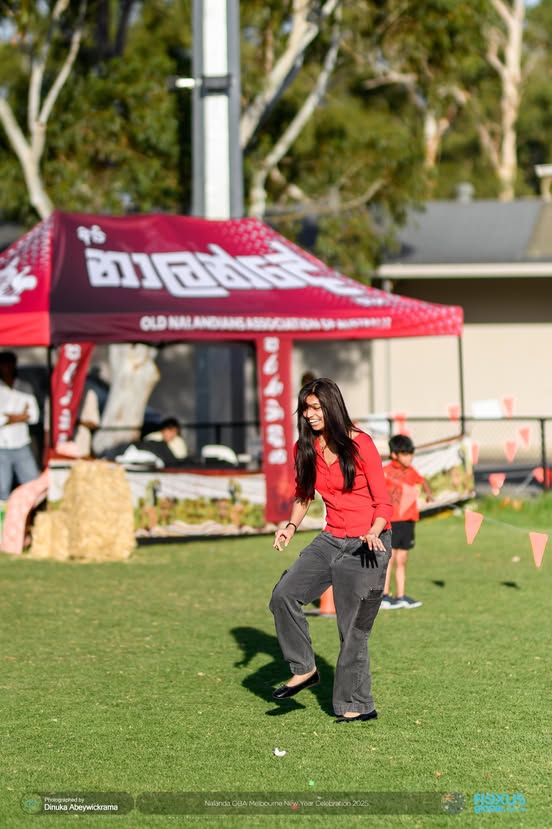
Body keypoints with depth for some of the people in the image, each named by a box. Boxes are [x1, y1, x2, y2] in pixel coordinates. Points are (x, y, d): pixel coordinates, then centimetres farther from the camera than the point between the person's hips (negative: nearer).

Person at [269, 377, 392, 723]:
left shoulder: (360, 444, -12)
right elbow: (303, 495, 19)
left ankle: (357, 705, 8)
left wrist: (374, 533, -26)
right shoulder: (306, 448, 4)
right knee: (284, 594, -14)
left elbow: (383, 501, -8)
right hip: (331, 540, 6)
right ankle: (304, 669, 1)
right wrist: (292, 526, 0)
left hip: (367, 545, -6)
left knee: (354, 627, -3)